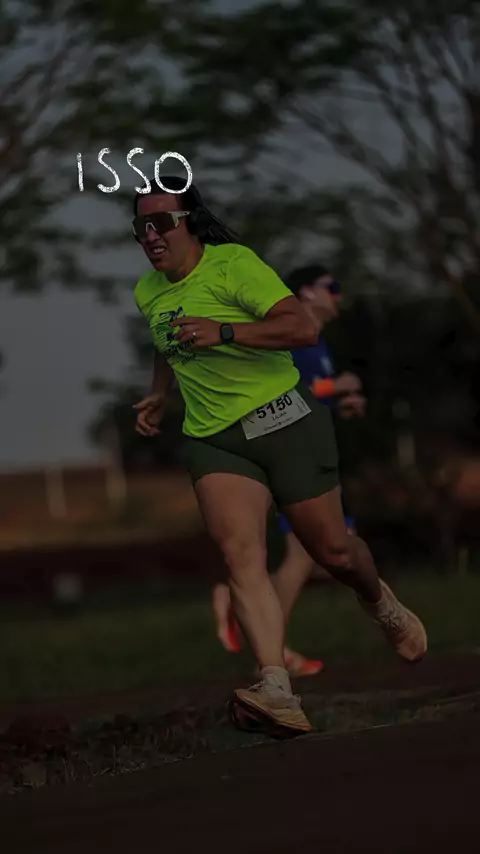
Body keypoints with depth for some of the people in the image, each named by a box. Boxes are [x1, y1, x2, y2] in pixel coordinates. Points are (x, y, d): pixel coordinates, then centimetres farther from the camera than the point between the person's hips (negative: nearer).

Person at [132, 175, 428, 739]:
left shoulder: (232, 264, -12)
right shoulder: (148, 292, 10)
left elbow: (304, 328, -23)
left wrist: (223, 331, -31)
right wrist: (158, 395, 17)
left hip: (282, 420, -4)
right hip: (213, 441, 4)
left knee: (333, 551, 4)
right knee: (239, 553, -20)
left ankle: (382, 605, 42)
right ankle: (277, 691, -34)